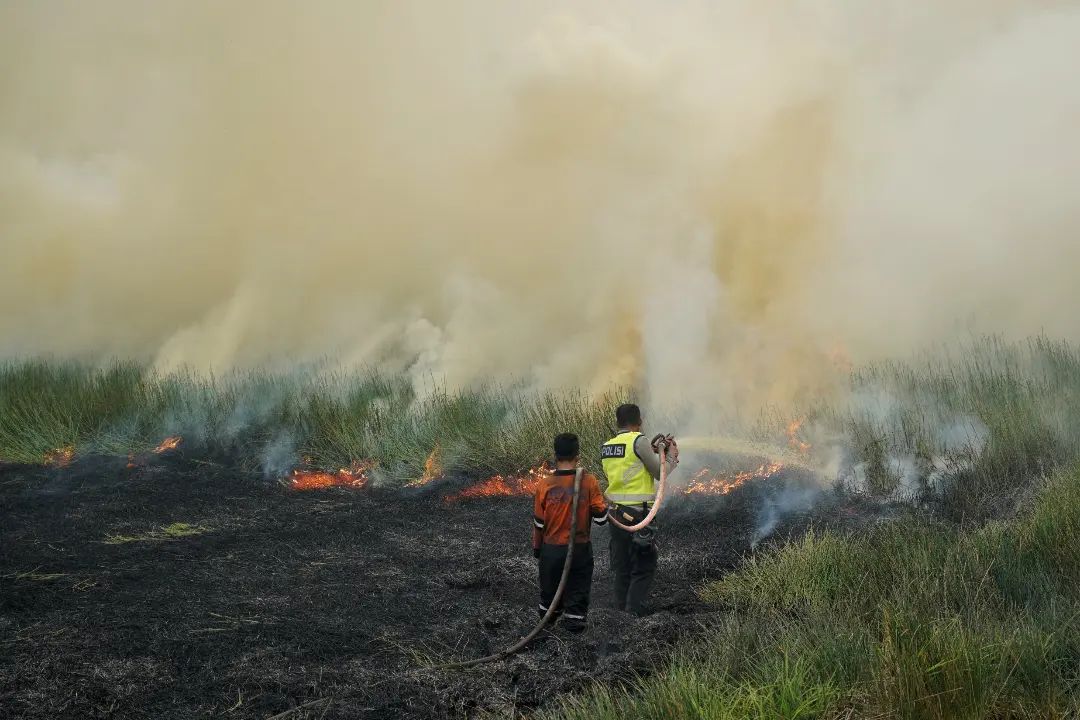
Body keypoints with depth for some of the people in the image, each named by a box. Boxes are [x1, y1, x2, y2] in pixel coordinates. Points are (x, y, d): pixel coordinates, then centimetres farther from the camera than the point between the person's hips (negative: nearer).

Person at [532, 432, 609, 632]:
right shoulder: (589, 481, -16)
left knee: (550, 587, 22)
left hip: (551, 549, 2)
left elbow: (538, 523, -3)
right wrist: (604, 504, 9)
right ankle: (574, 620, 21)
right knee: (577, 589, 16)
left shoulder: (544, 485, -13)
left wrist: (536, 547, 12)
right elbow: (601, 518, -12)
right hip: (579, 548, -2)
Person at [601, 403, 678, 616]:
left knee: (621, 567, 14)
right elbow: (660, 473, -5)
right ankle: (634, 612, -5)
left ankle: (621, 611, 17)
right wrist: (672, 454, 11)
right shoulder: (639, 441, -11)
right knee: (644, 567, 0)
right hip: (638, 514, -7)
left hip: (615, 512, 7)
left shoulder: (606, 447, 9)